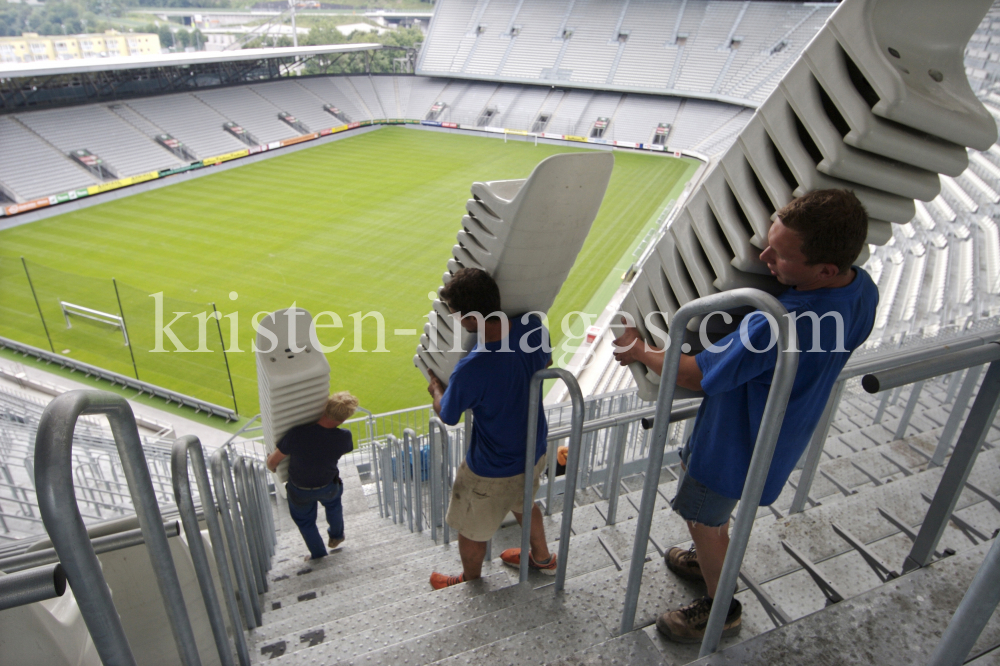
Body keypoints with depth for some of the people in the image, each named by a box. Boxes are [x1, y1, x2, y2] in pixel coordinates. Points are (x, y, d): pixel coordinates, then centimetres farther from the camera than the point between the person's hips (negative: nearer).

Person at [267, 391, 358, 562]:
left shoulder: (297, 434, -36)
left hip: (299, 491, -1)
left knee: (305, 521, 29)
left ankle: (317, 554, 47)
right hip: (328, 486, 1)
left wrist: (272, 467, 2)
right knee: (333, 504, 36)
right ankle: (336, 536, 56)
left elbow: (272, 461, -22)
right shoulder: (343, 437, -30)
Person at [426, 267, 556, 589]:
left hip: (492, 469, -6)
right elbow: (546, 362, 3)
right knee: (523, 503, 36)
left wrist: (436, 388, 6)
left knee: (472, 531, 24)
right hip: (534, 450, 7)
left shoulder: (471, 370, -37)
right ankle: (542, 558, 60)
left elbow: (447, 415, -15)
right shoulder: (532, 326, -20)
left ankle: (471, 583, 52)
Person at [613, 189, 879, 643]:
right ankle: (711, 561, 59)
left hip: (739, 444, -8)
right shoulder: (862, 290, -15)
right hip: (784, 432, 8)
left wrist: (640, 351, -13)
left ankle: (721, 608, 44)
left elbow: (696, 376, -29)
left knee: (702, 520, 19)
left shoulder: (778, 325, -43)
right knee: (717, 505, 33)